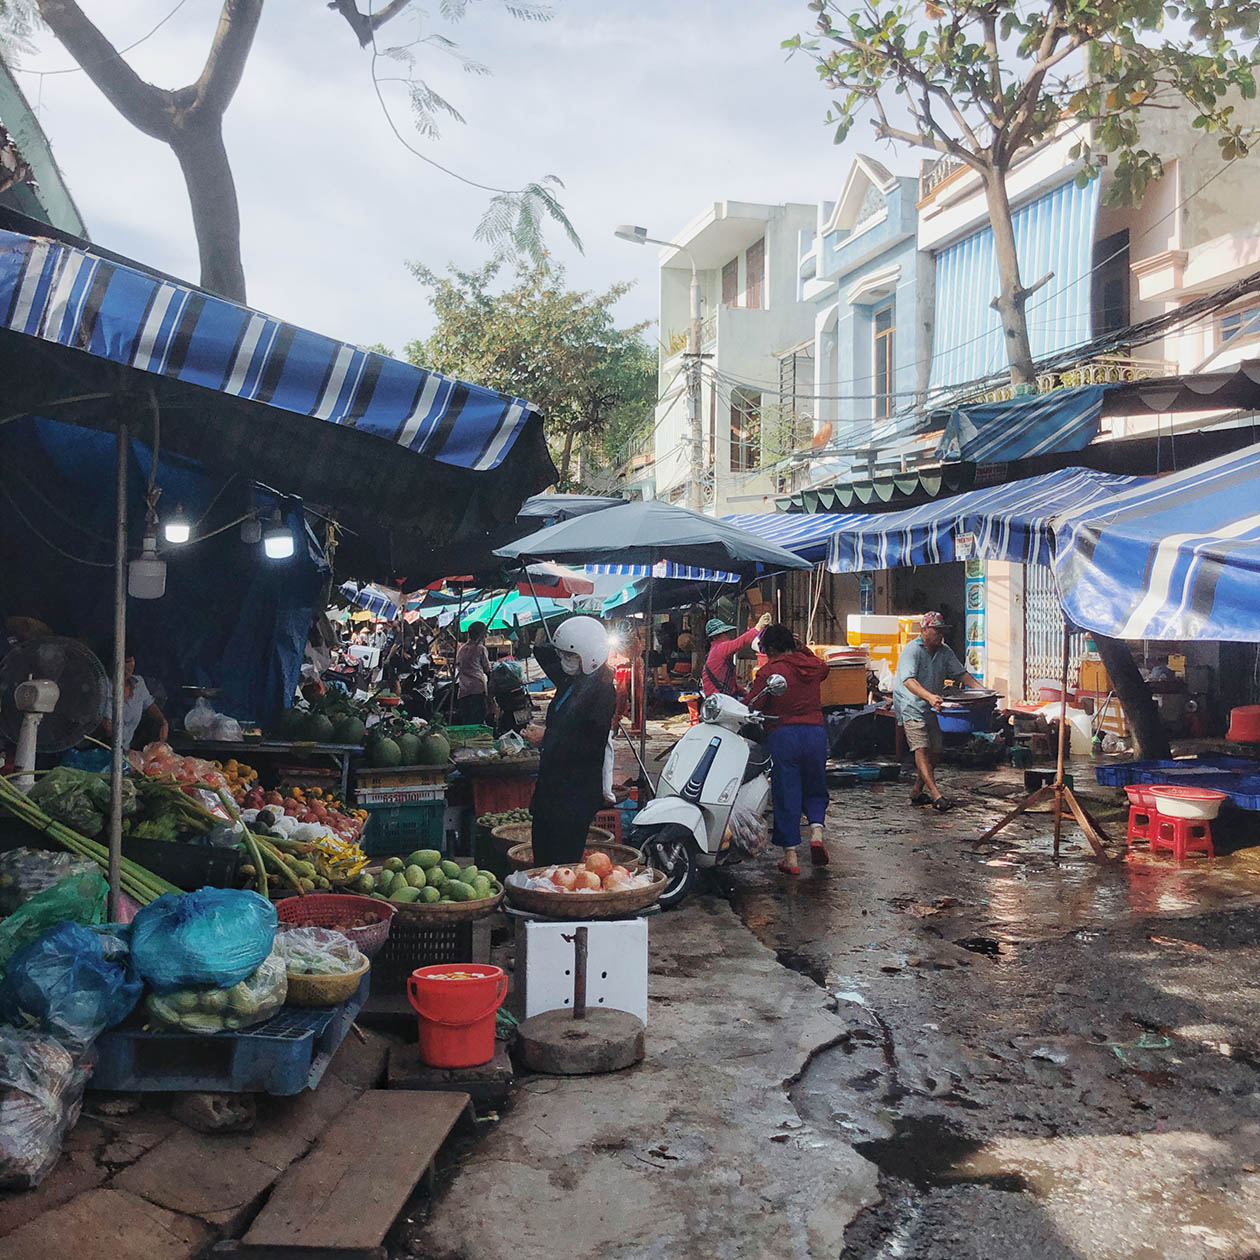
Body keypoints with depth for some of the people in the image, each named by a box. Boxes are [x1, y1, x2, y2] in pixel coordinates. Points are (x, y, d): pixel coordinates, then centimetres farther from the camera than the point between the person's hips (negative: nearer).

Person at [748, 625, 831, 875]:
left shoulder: (769, 671, -5)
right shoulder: (813, 666, 10)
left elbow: (754, 707, -8)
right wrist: (802, 648, 34)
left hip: (782, 735, -4)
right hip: (815, 732, 4)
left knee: (786, 796, 3)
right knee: (814, 789, 20)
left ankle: (790, 856, 4)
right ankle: (816, 831, -4)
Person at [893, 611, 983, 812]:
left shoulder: (945, 651, 7)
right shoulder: (912, 650, -16)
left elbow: (960, 672, 11)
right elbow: (908, 680, -29)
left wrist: (981, 689, -5)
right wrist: (929, 696, -43)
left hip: (932, 708, 8)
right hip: (911, 705, -8)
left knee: (935, 751, 6)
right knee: (921, 749, -17)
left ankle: (917, 792, 19)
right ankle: (936, 795, -24)